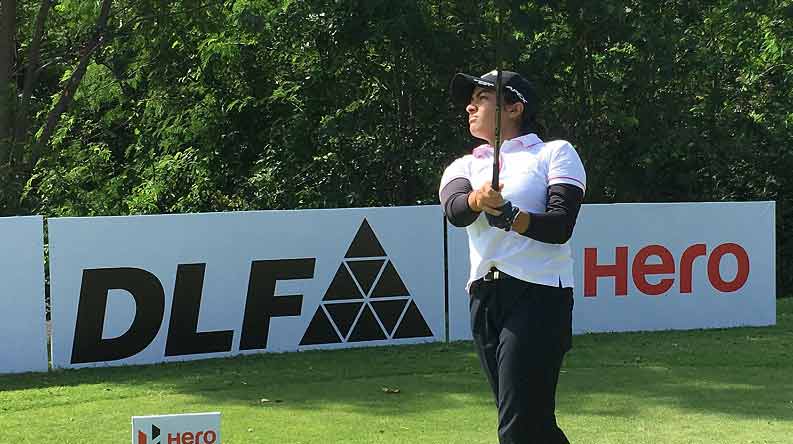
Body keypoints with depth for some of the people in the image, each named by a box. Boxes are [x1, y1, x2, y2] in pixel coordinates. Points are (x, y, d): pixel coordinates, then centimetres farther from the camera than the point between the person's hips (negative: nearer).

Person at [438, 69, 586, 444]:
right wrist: (477, 200, -30)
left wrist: (508, 216, -28)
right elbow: (454, 210, -6)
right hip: (484, 300, 6)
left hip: (538, 296, -6)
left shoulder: (555, 153, 6)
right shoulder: (464, 167, 19)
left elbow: (560, 226, -9)